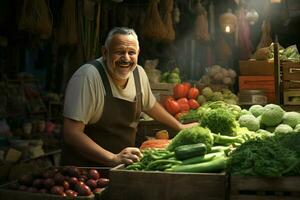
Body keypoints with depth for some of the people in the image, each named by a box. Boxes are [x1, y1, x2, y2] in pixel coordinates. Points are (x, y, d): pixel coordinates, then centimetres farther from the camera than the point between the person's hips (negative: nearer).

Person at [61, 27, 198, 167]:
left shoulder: (139, 73, 0)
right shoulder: (88, 76, -18)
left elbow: (150, 105, 21)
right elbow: (72, 133, -21)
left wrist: (180, 127, 23)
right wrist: (113, 159, -26)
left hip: (124, 166, 6)